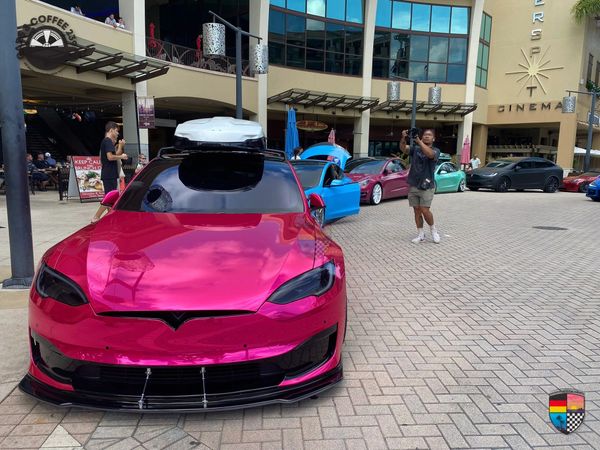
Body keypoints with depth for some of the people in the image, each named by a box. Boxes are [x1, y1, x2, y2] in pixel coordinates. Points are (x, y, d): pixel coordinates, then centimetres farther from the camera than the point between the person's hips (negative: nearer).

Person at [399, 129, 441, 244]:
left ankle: (433, 230, 14)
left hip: (427, 186, -3)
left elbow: (430, 154, -26)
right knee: (417, 211, 7)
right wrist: (403, 138, -31)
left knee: (425, 210, -10)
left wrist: (418, 141, -35)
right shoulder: (415, 148, 8)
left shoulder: (435, 150, -2)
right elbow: (403, 148, -10)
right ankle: (420, 234, 17)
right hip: (413, 185, 4)